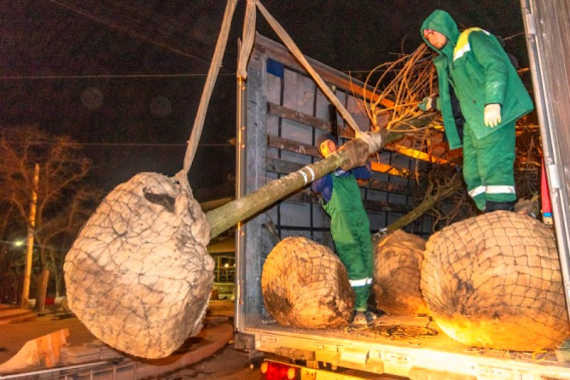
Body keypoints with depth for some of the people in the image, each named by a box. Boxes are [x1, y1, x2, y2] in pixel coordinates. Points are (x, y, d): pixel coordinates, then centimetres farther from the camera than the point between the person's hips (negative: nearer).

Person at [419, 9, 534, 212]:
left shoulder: (473, 38, 4)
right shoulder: (449, 60, 27)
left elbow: (496, 64, -12)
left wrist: (493, 101, -24)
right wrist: (436, 103, 19)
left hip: (494, 114, -8)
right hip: (473, 122, 9)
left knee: (493, 167, -17)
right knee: (472, 173, 1)